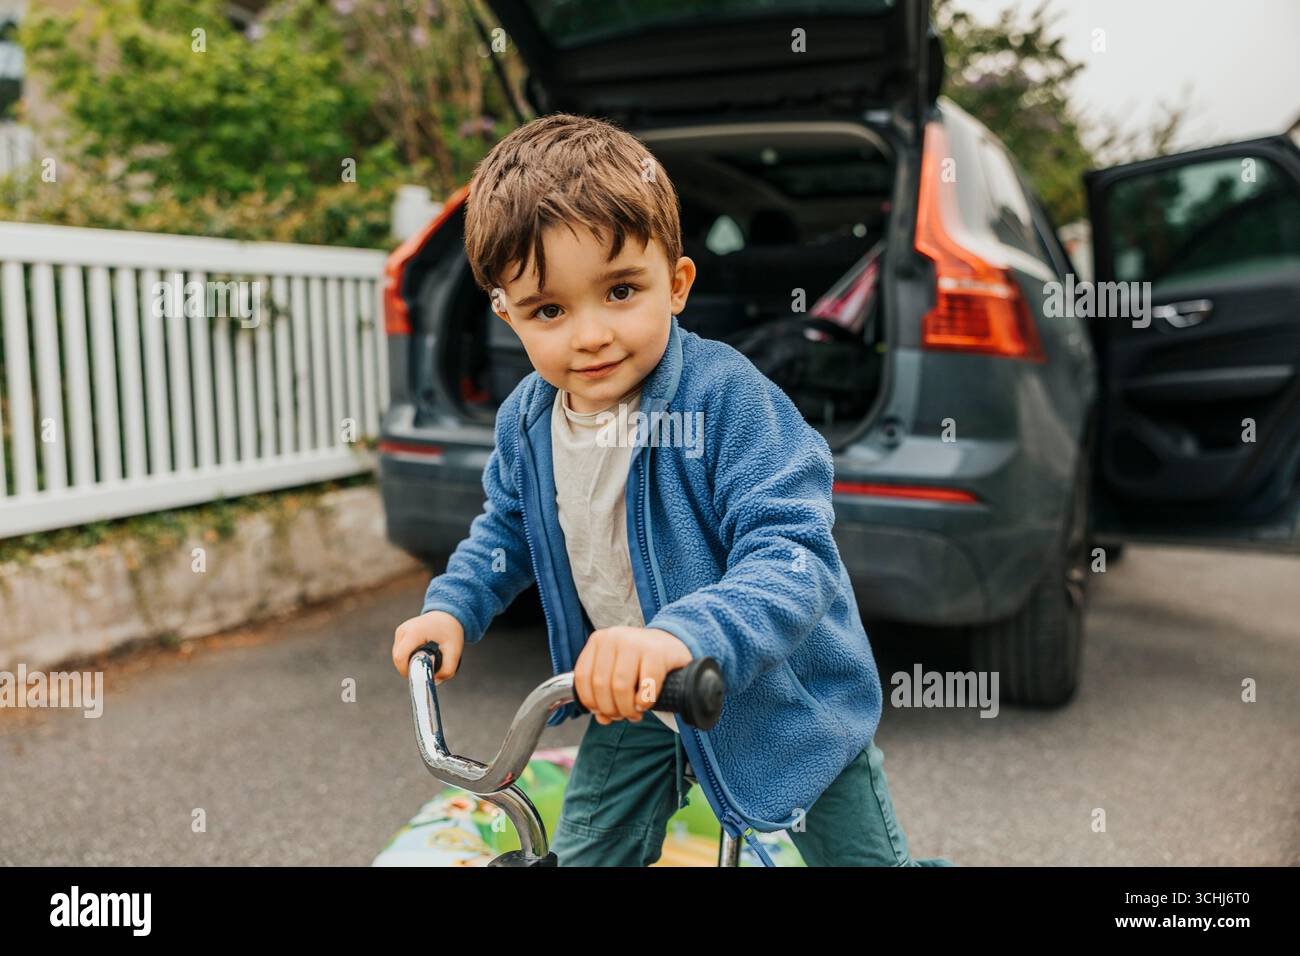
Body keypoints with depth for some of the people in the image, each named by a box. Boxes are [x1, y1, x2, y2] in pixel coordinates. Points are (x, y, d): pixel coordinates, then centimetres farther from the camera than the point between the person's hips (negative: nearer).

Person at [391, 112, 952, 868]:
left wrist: (685, 635, -53)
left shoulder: (725, 395, -30)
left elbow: (794, 554, -37)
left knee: (863, 852, 13)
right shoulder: (526, 420, -9)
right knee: (583, 854, 14)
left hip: (778, 696, -4)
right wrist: (453, 606, -4)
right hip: (633, 700, 5)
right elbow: (506, 529, 12)